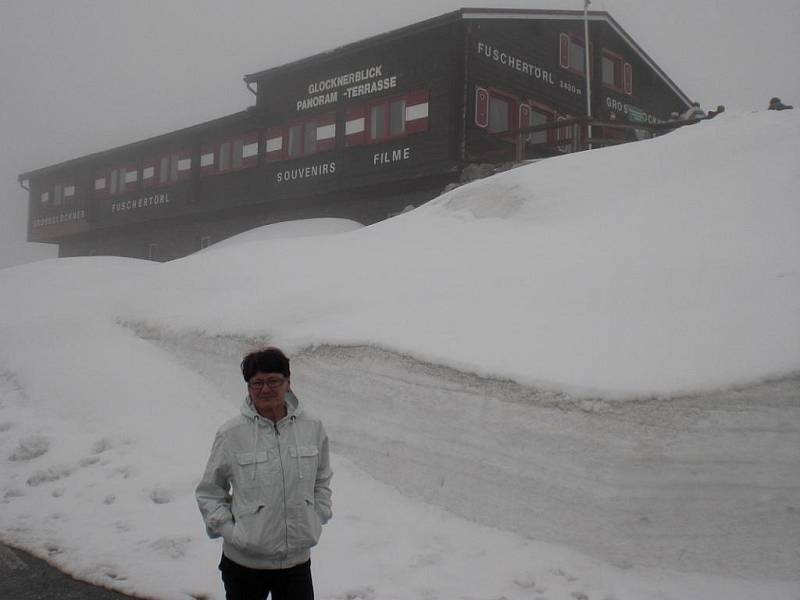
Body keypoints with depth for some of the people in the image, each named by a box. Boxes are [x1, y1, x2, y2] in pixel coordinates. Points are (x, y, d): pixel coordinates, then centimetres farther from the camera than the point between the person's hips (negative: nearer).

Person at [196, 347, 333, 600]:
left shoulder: (312, 428, -3)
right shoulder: (231, 434, -11)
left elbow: (322, 481, 13)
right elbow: (208, 492, 1)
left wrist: (317, 519, 4)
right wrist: (227, 529, -9)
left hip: (297, 560, 2)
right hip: (244, 562, -2)